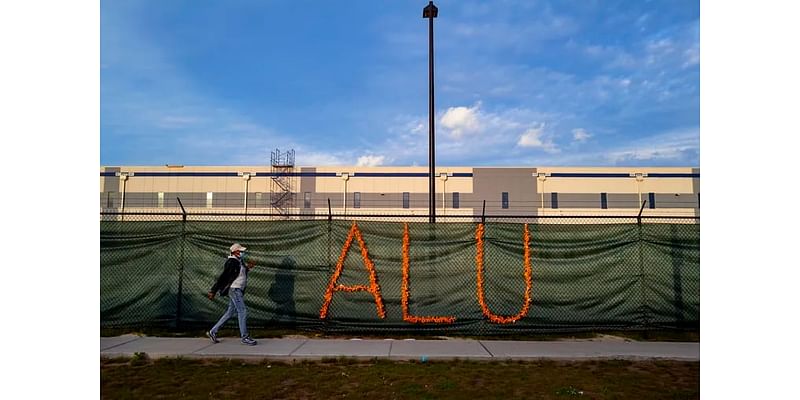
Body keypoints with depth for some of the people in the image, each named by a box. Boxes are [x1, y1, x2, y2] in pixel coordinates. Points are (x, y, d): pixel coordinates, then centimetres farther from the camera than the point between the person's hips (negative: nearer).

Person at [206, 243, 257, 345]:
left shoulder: (239, 261, 12)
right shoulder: (231, 262, -17)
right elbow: (222, 277, -19)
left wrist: (247, 268, 9)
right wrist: (213, 291, -20)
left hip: (239, 290, 10)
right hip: (234, 289, -10)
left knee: (230, 312, 14)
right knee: (242, 311, -8)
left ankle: (212, 332, 25)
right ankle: (245, 337, -2)